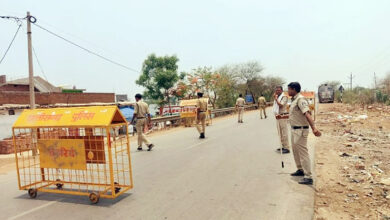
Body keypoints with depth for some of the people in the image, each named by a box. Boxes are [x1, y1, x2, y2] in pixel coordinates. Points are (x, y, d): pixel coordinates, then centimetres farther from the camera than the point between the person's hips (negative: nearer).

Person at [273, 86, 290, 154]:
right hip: (278, 117, 9)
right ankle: (283, 146, 22)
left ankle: (287, 148, -4)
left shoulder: (284, 97, -8)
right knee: (280, 133, 13)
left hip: (283, 117, -9)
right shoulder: (277, 97, 16)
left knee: (284, 133, -8)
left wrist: (276, 99, -13)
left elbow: (281, 105, -21)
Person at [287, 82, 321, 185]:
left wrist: (314, 128, -44)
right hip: (294, 129, 10)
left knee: (303, 153, -6)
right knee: (296, 151, 21)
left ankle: (308, 177, 0)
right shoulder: (294, 100, 12)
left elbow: (307, 114, -33)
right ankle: (300, 170, 37)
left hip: (300, 130, -10)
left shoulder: (300, 99, -19)